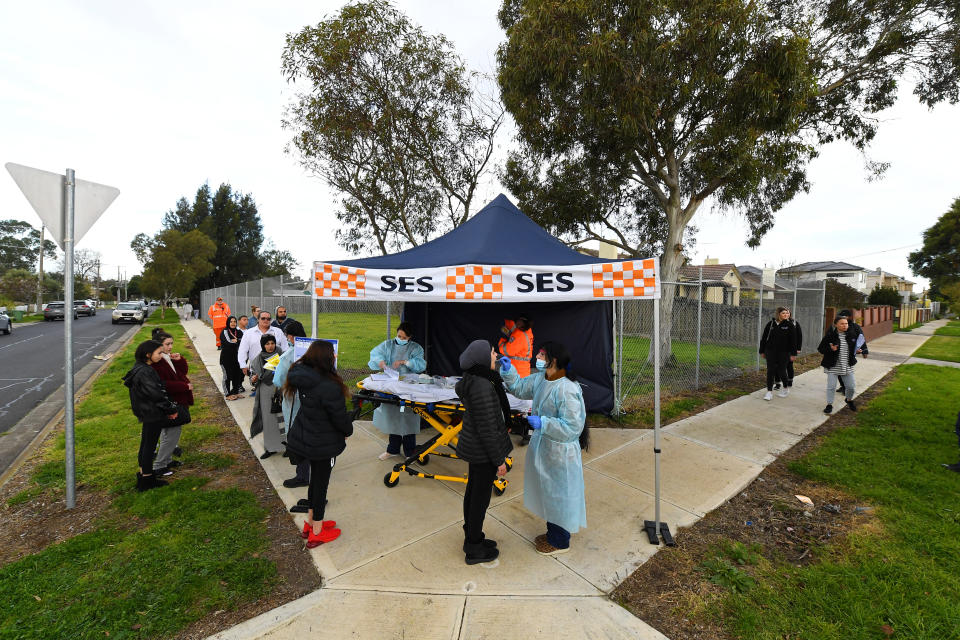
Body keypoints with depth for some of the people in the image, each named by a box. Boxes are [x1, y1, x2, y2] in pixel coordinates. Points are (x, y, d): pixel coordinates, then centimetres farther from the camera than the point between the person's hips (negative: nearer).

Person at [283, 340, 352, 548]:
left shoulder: (302, 377, -9)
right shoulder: (329, 387, -31)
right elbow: (340, 417, -21)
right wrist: (348, 430, -1)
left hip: (303, 438, 7)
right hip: (323, 444, -7)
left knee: (315, 478, 25)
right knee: (321, 483, 11)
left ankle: (311, 522, 44)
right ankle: (316, 533, 31)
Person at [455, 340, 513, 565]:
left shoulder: (471, 380, -3)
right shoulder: (482, 387, -31)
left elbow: (459, 389, 22)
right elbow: (487, 428, -26)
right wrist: (499, 460, -17)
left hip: (473, 444, 9)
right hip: (484, 451, -9)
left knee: (473, 491, 23)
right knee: (481, 498, 10)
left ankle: (471, 539, 43)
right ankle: (474, 550, 31)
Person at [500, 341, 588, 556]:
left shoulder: (567, 390, -30)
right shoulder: (540, 379, -3)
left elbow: (572, 427, -29)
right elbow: (520, 388, 12)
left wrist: (542, 423, -30)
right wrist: (508, 370, -2)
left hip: (560, 453, -9)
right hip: (543, 447, 9)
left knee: (559, 495, 13)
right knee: (548, 492, 25)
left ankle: (560, 542, 36)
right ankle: (552, 533, 47)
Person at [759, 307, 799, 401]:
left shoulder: (790, 325, -1)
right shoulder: (771, 324, 2)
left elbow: (793, 340, -2)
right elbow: (764, 338, 7)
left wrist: (793, 354, -4)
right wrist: (762, 351, 8)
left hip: (784, 353, -1)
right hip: (770, 352, 1)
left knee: (781, 371, 4)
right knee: (770, 371, 0)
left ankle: (786, 388, 31)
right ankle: (769, 391, 6)